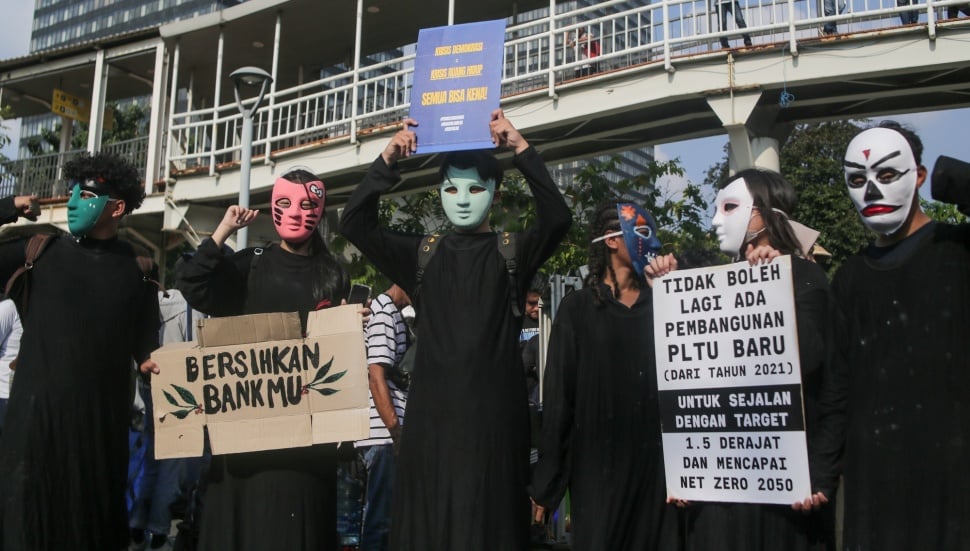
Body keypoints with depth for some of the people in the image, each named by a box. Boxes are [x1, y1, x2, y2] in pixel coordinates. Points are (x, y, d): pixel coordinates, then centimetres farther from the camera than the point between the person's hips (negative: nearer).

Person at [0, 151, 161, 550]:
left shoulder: (139, 266, 3)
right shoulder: (40, 251, 3)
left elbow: (145, 339, 5)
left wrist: (152, 362, -14)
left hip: (103, 415, 0)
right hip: (36, 409, 0)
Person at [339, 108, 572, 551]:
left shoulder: (512, 254, 6)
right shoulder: (422, 256, 12)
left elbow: (557, 218, -12)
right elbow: (354, 224, 4)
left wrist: (521, 148, -19)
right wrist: (388, 160, -6)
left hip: (492, 411, -2)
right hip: (431, 410, 2)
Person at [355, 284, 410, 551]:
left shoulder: (392, 312, 19)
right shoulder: (384, 310, -10)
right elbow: (376, 376, -18)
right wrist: (397, 433, -18)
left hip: (393, 433, 10)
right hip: (384, 432, -10)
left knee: (383, 516, 14)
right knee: (380, 519, -5)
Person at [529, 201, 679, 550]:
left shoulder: (659, 305, 10)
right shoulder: (578, 308, 2)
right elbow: (559, 393, -1)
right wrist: (547, 479, -5)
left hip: (656, 458, 3)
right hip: (598, 462, -2)